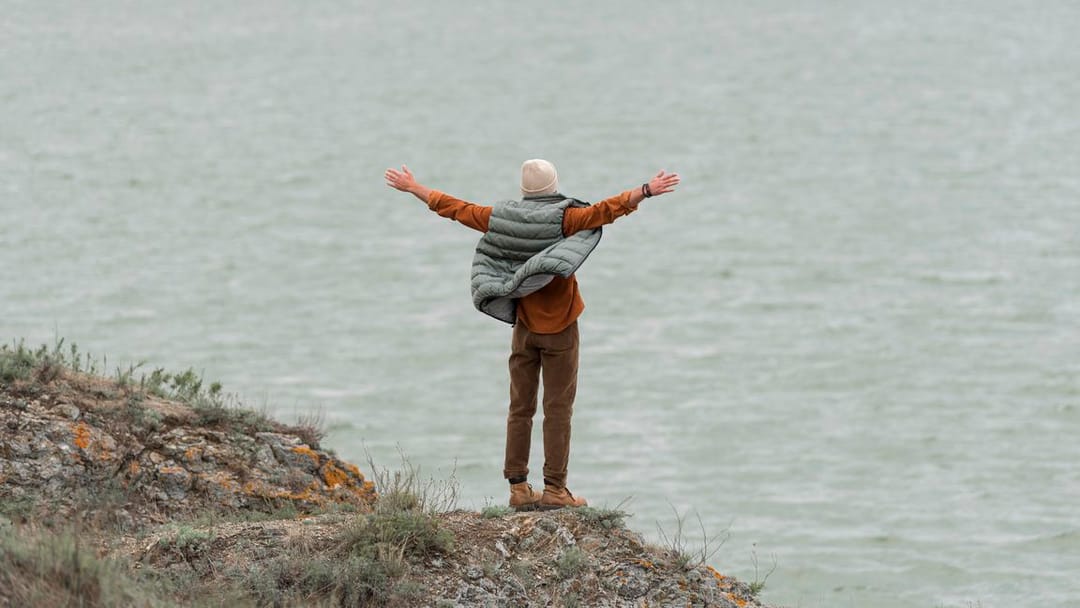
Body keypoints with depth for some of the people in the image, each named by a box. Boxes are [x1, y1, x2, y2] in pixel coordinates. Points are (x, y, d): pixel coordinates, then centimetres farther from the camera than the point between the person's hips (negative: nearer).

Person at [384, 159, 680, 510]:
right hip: (558, 327, -4)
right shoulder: (563, 218, -13)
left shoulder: (500, 218, -1)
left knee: (520, 408, 9)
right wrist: (645, 191, -28)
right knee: (558, 409, -2)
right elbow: (605, 211, -26)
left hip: (523, 327, 4)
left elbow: (455, 208, 7)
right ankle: (554, 490, -5)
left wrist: (412, 188, 18)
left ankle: (518, 487, 9)